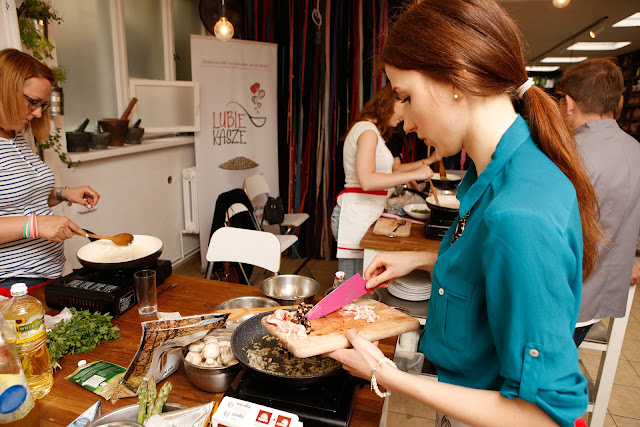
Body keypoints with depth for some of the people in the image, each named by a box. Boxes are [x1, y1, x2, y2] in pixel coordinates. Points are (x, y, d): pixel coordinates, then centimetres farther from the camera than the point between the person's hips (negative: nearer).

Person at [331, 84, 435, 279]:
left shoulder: (373, 131, 19)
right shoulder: (367, 130, -12)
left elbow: (383, 171, 26)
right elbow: (367, 180, -24)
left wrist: (422, 163, 22)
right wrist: (415, 174, -20)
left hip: (363, 214, 10)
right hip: (356, 217, -10)